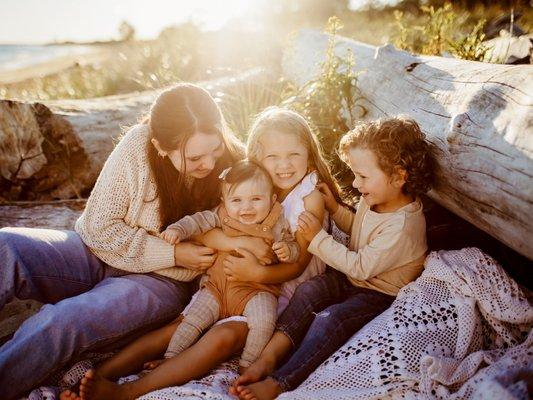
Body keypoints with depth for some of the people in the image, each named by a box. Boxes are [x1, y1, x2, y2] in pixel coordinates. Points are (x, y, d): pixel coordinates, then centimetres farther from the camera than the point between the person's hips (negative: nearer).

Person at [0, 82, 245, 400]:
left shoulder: (235, 165, -12)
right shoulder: (138, 146, -17)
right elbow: (99, 227, -10)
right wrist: (172, 253, -16)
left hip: (163, 280, -1)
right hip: (99, 252, 2)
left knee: (63, 321, -31)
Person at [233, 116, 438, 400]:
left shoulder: (401, 226, -29)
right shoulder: (374, 199, -1)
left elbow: (360, 266, -24)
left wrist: (318, 238, -22)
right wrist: (334, 209, 5)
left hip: (382, 294, -8)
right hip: (355, 277, 9)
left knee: (330, 319, -28)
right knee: (309, 291, -17)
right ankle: (269, 357, -22)